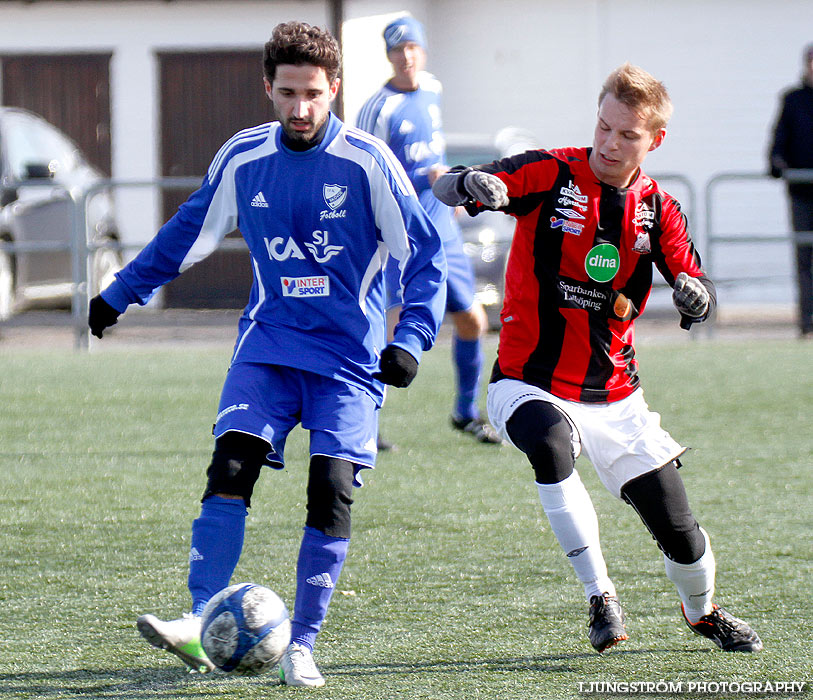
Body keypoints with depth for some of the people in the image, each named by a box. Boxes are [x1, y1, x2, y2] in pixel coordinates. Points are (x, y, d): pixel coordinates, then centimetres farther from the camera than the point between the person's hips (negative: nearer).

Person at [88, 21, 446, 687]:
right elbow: (187, 233, 18)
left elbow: (425, 252, -4)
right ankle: (200, 625, -21)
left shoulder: (367, 162, -8)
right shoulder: (243, 159, 2)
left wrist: (411, 339, -16)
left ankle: (301, 646, -2)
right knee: (231, 464, -18)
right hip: (268, 344, 2)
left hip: (349, 354, -2)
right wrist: (119, 294, 23)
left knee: (332, 490, -13)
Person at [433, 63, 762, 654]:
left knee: (676, 526, 2)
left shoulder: (658, 210, 1)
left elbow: (700, 289, 1)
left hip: (614, 395, 3)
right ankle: (600, 596, -25)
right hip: (530, 384, -3)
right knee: (550, 444, -38)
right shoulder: (550, 175, -10)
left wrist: (695, 295, -24)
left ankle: (703, 611, 37)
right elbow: (448, 187, -20)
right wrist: (474, 185, -45)